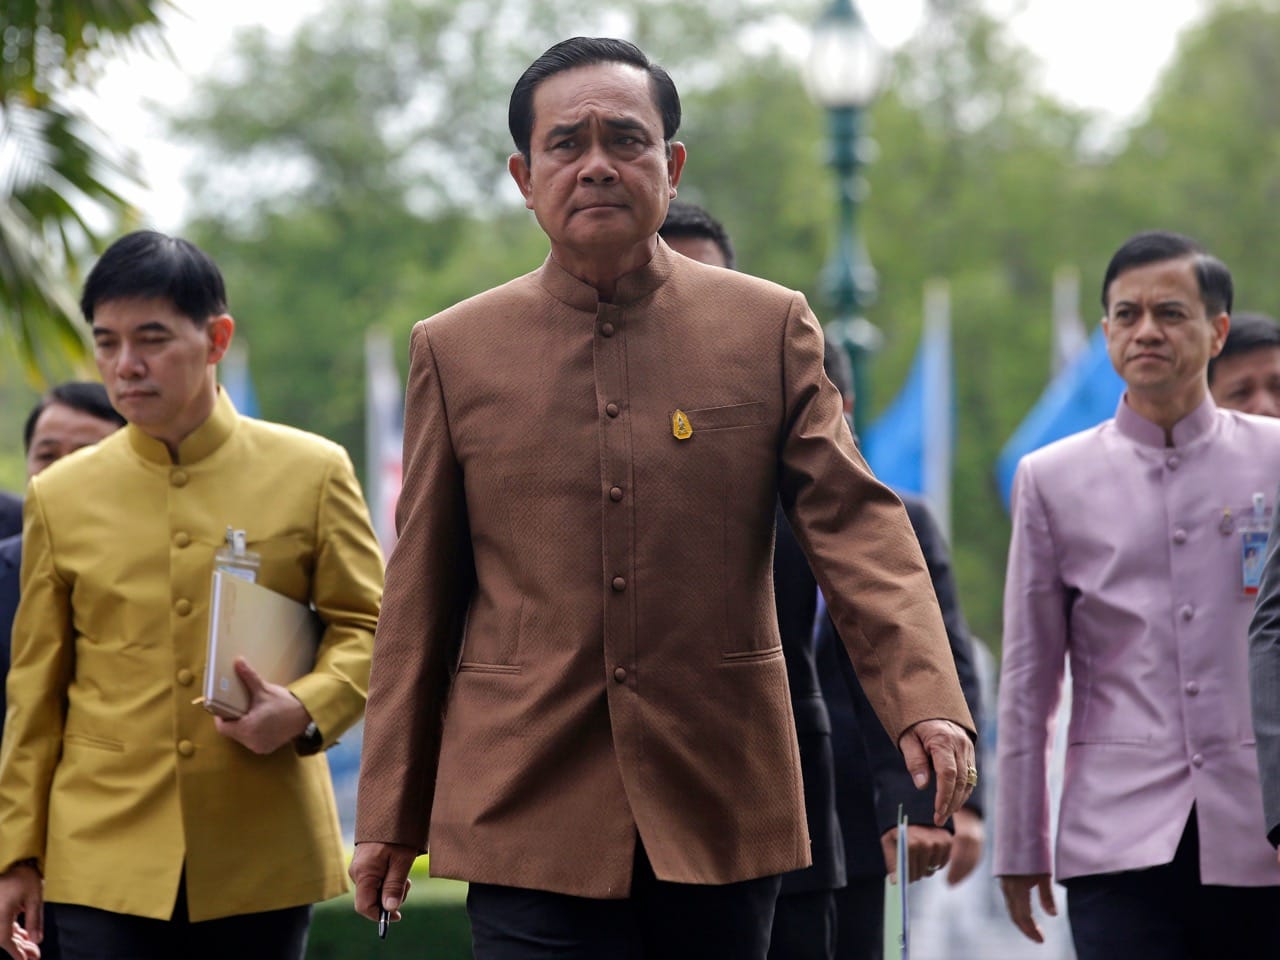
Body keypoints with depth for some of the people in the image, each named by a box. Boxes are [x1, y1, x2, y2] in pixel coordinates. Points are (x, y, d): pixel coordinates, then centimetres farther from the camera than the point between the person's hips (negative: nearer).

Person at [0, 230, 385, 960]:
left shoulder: (312, 473, 2)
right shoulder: (60, 497, 7)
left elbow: (368, 625, 7)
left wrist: (306, 709, -14)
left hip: (264, 860, 0)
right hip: (106, 861, 0)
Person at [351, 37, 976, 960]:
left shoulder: (771, 328, 5)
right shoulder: (454, 350, 7)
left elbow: (853, 520, -3)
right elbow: (418, 602, 8)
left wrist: (925, 699, -19)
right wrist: (391, 815, 7)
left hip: (723, 815, 1)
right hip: (530, 819, 0)